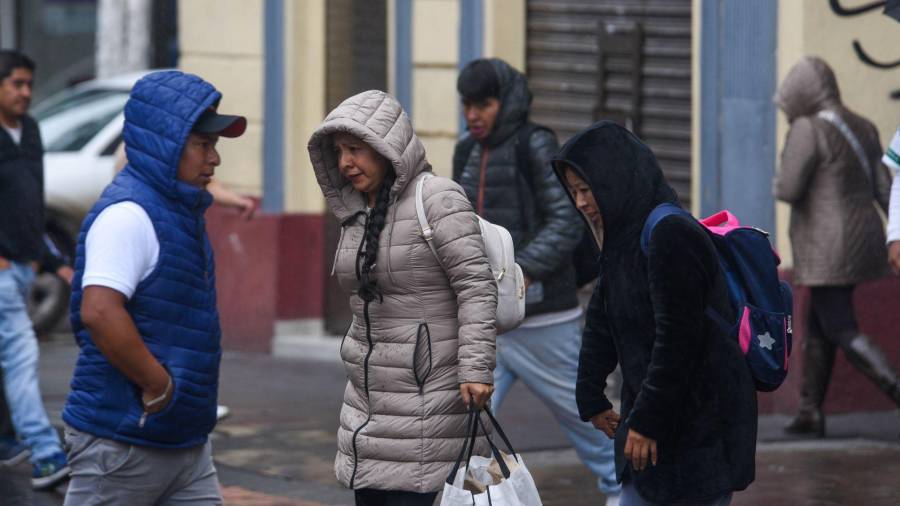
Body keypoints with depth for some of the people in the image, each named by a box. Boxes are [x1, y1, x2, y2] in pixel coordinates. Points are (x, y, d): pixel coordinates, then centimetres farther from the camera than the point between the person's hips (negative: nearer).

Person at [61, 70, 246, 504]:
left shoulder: (181, 211, 15)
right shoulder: (127, 215, -17)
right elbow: (99, 311, -29)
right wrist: (159, 384, -21)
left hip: (184, 438, 10)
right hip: (122, 442, -10)